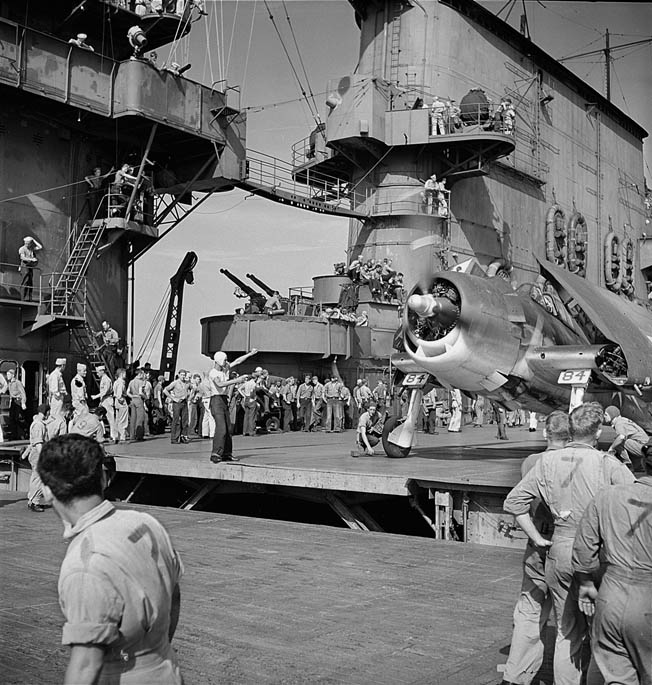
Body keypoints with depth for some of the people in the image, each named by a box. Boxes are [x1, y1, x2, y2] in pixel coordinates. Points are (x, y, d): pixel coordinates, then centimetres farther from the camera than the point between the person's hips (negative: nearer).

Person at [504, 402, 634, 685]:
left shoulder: (548, 461, 2)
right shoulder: (606, 463, -9)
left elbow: (513, 501, 3)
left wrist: (538, 539, 6)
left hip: (558, 552, 4)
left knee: (567, 632, 16)